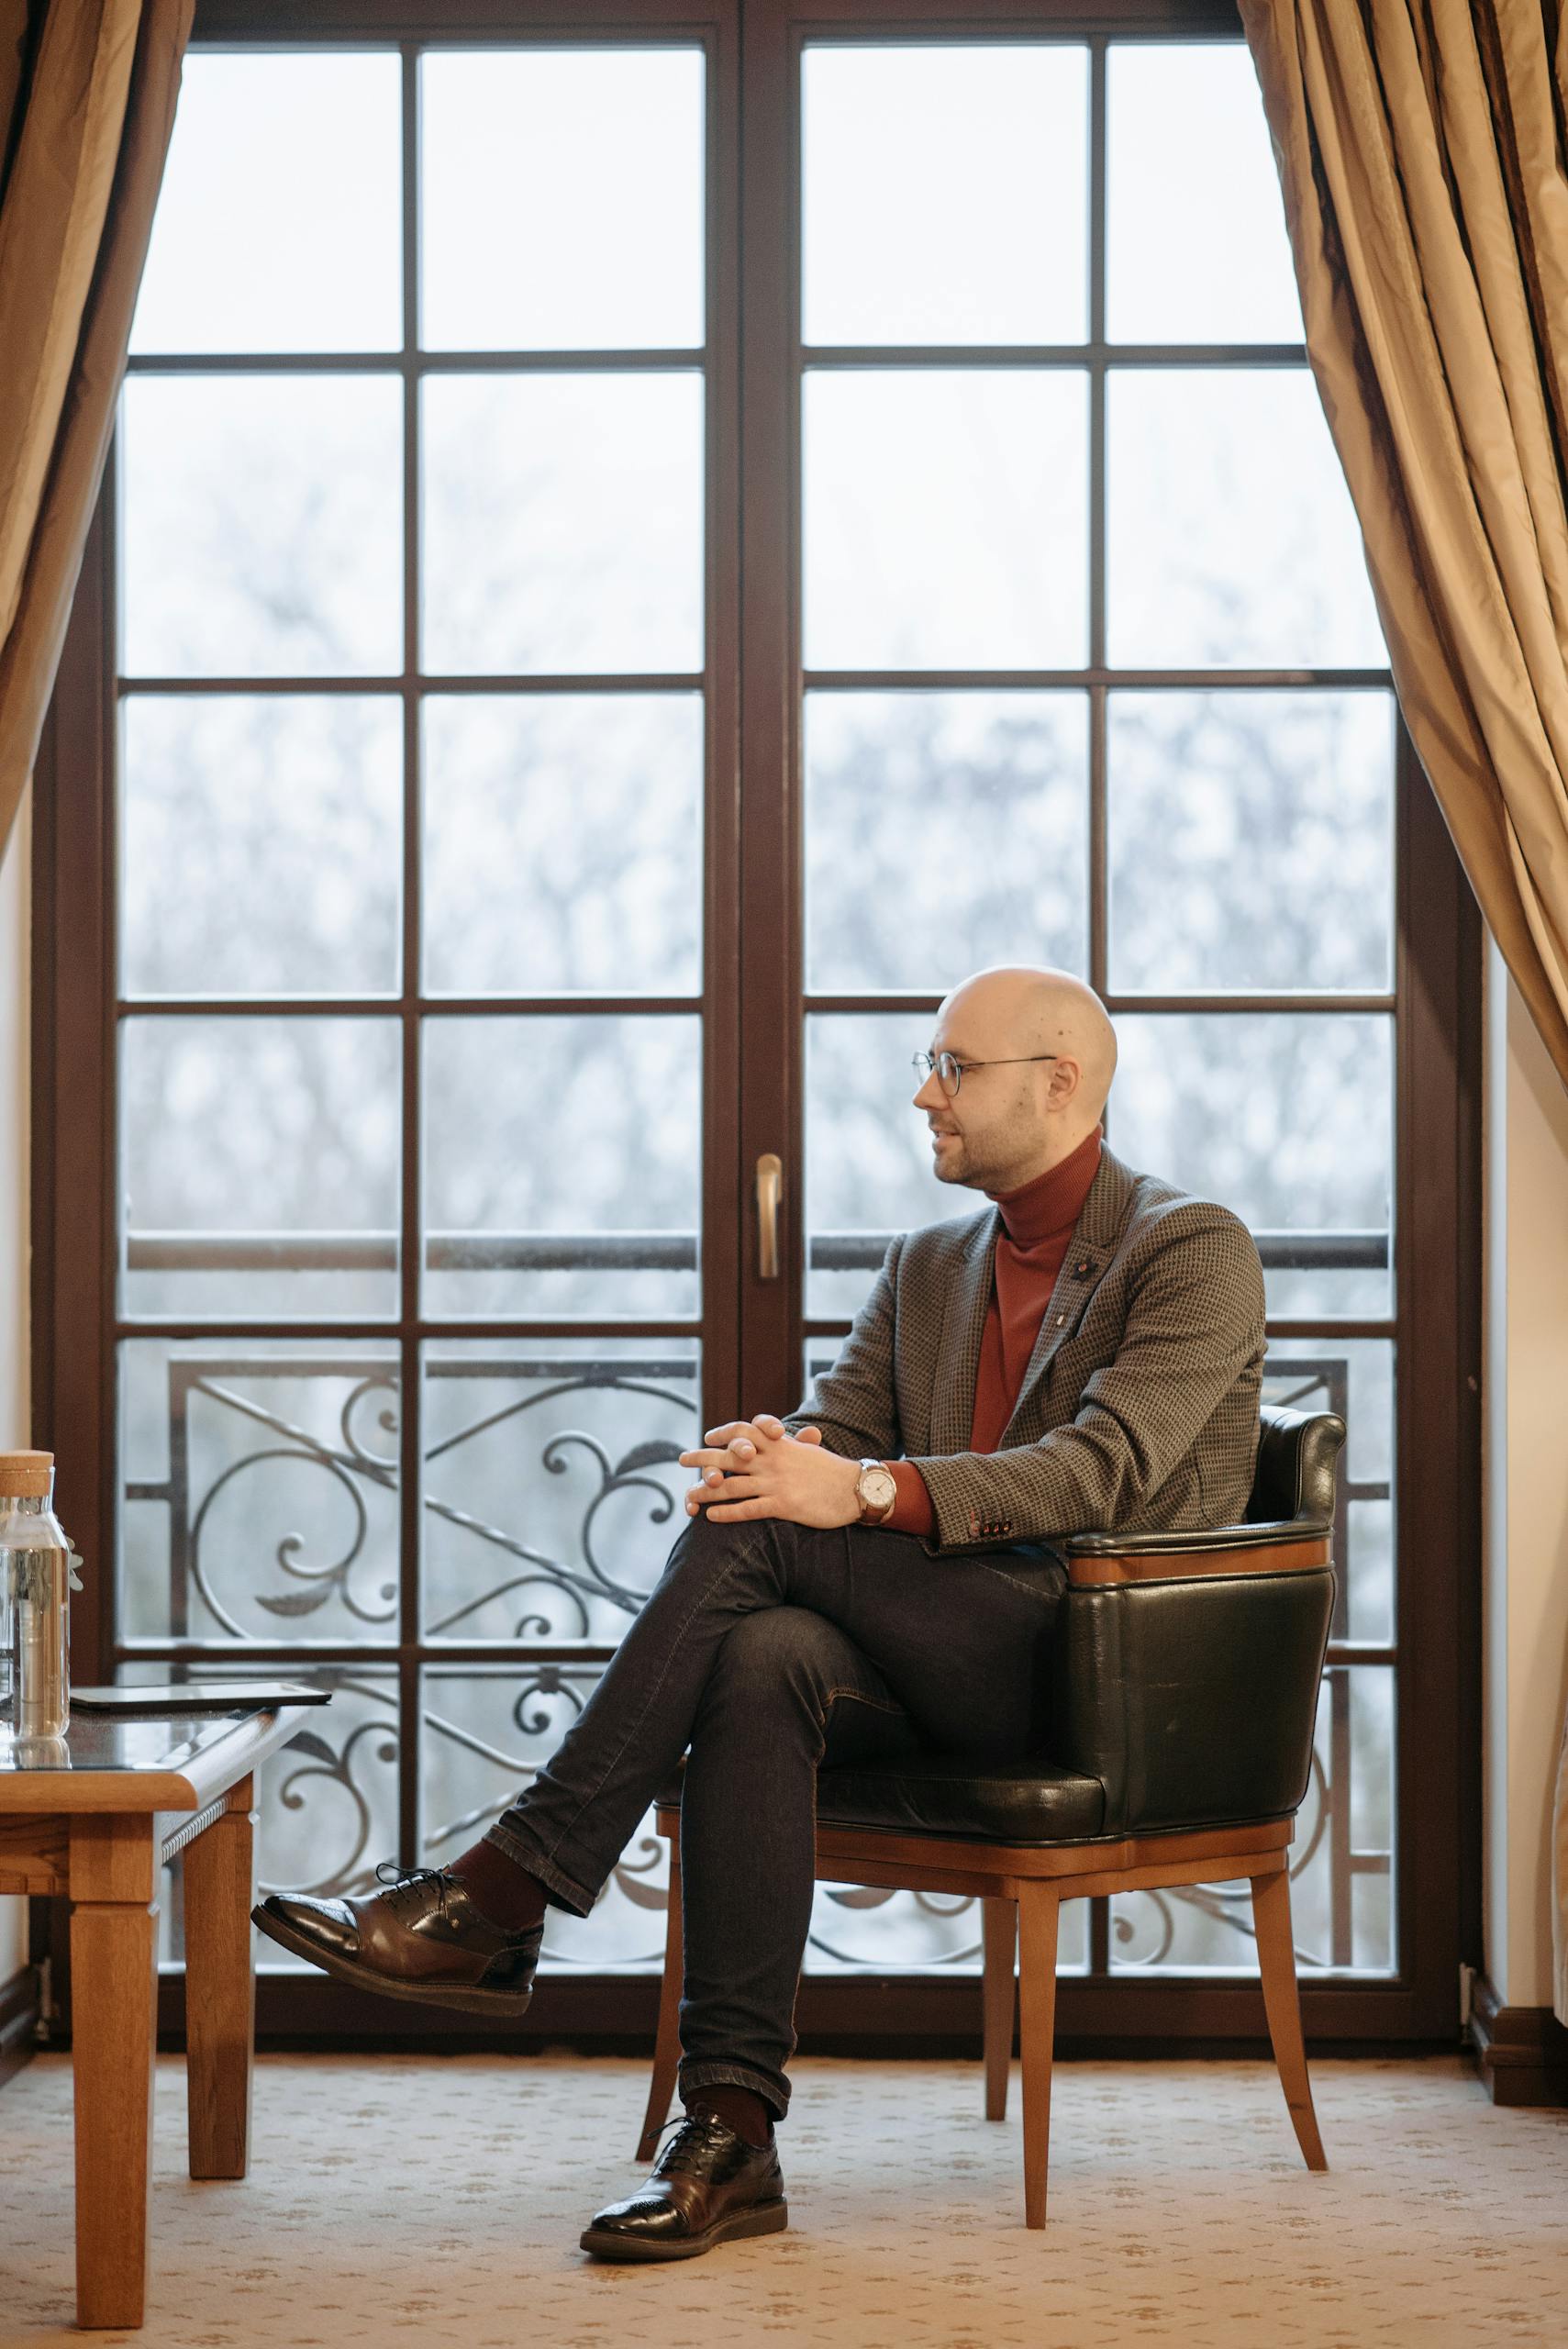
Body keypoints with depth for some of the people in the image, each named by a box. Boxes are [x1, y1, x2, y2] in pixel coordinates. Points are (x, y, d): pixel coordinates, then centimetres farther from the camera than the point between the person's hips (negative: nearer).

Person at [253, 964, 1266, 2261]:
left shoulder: (1195, 1250, -1)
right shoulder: (928, 1268, 22)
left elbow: (1103, 1470, -15)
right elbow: (835, 1434, 12)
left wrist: (865, 1490, -26)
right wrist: (776, 1450, -15)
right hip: (948, 1662, 6)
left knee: (762, 1535, -24)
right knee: (763, 1659, -30)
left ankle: (503, 1895, -23)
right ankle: (730, 2132, -35)